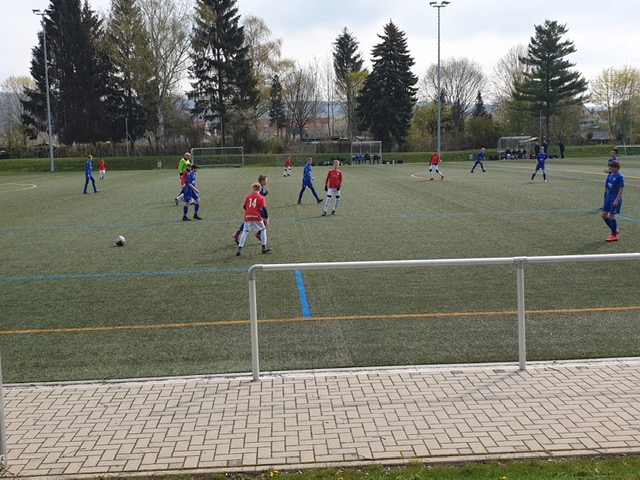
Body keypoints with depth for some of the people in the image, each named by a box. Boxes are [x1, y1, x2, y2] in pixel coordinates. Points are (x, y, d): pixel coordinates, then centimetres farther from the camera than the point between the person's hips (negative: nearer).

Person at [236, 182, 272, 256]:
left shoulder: (248, 196, 12)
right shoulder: (261, 198, 5)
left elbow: (244, 206, 10)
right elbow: (264, 208, -5)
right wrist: (266, 218, -4)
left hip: (247, 217, 2)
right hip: (257, 217, -2)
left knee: (245, 232, 6)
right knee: (263, 230, 17)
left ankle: (239, 249, -4)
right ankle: (264, 248, 16)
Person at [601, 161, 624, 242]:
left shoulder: (620, 177, -14)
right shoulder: (610, 175, 9)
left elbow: (621, 189, -16)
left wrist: (617, 200, -21)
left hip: (615, 198, -8)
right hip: (608, 197, 8)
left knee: (611, 216, -5)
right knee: (604, 215, 8)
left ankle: (614, 236, 7)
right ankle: (615, 230, 25)